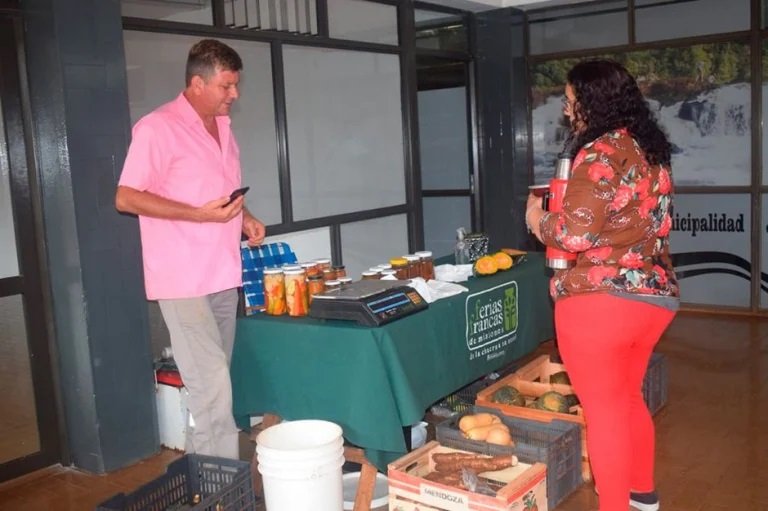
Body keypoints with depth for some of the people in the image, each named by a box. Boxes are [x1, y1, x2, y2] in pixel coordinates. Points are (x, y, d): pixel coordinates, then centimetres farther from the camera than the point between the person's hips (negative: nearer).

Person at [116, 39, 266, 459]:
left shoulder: (222, 127, 14)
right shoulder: (158, 128, -11)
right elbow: (126, 198, -14)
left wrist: (245, 218, 6)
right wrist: (199, 215, -21)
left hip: (223, 276, 8)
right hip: (184, 281, -8)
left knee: (211, 386, 13)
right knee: (214, 390, -9)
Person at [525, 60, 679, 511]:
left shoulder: (600, 153, -15)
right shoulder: (652, 150, 12)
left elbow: (576, 233, -21)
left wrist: (537, 221, -3)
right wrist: (569, 205, 23)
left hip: (601, 299, -9)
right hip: (657, 295, 9)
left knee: (604, 409, 4)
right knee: (628, 397, 24)